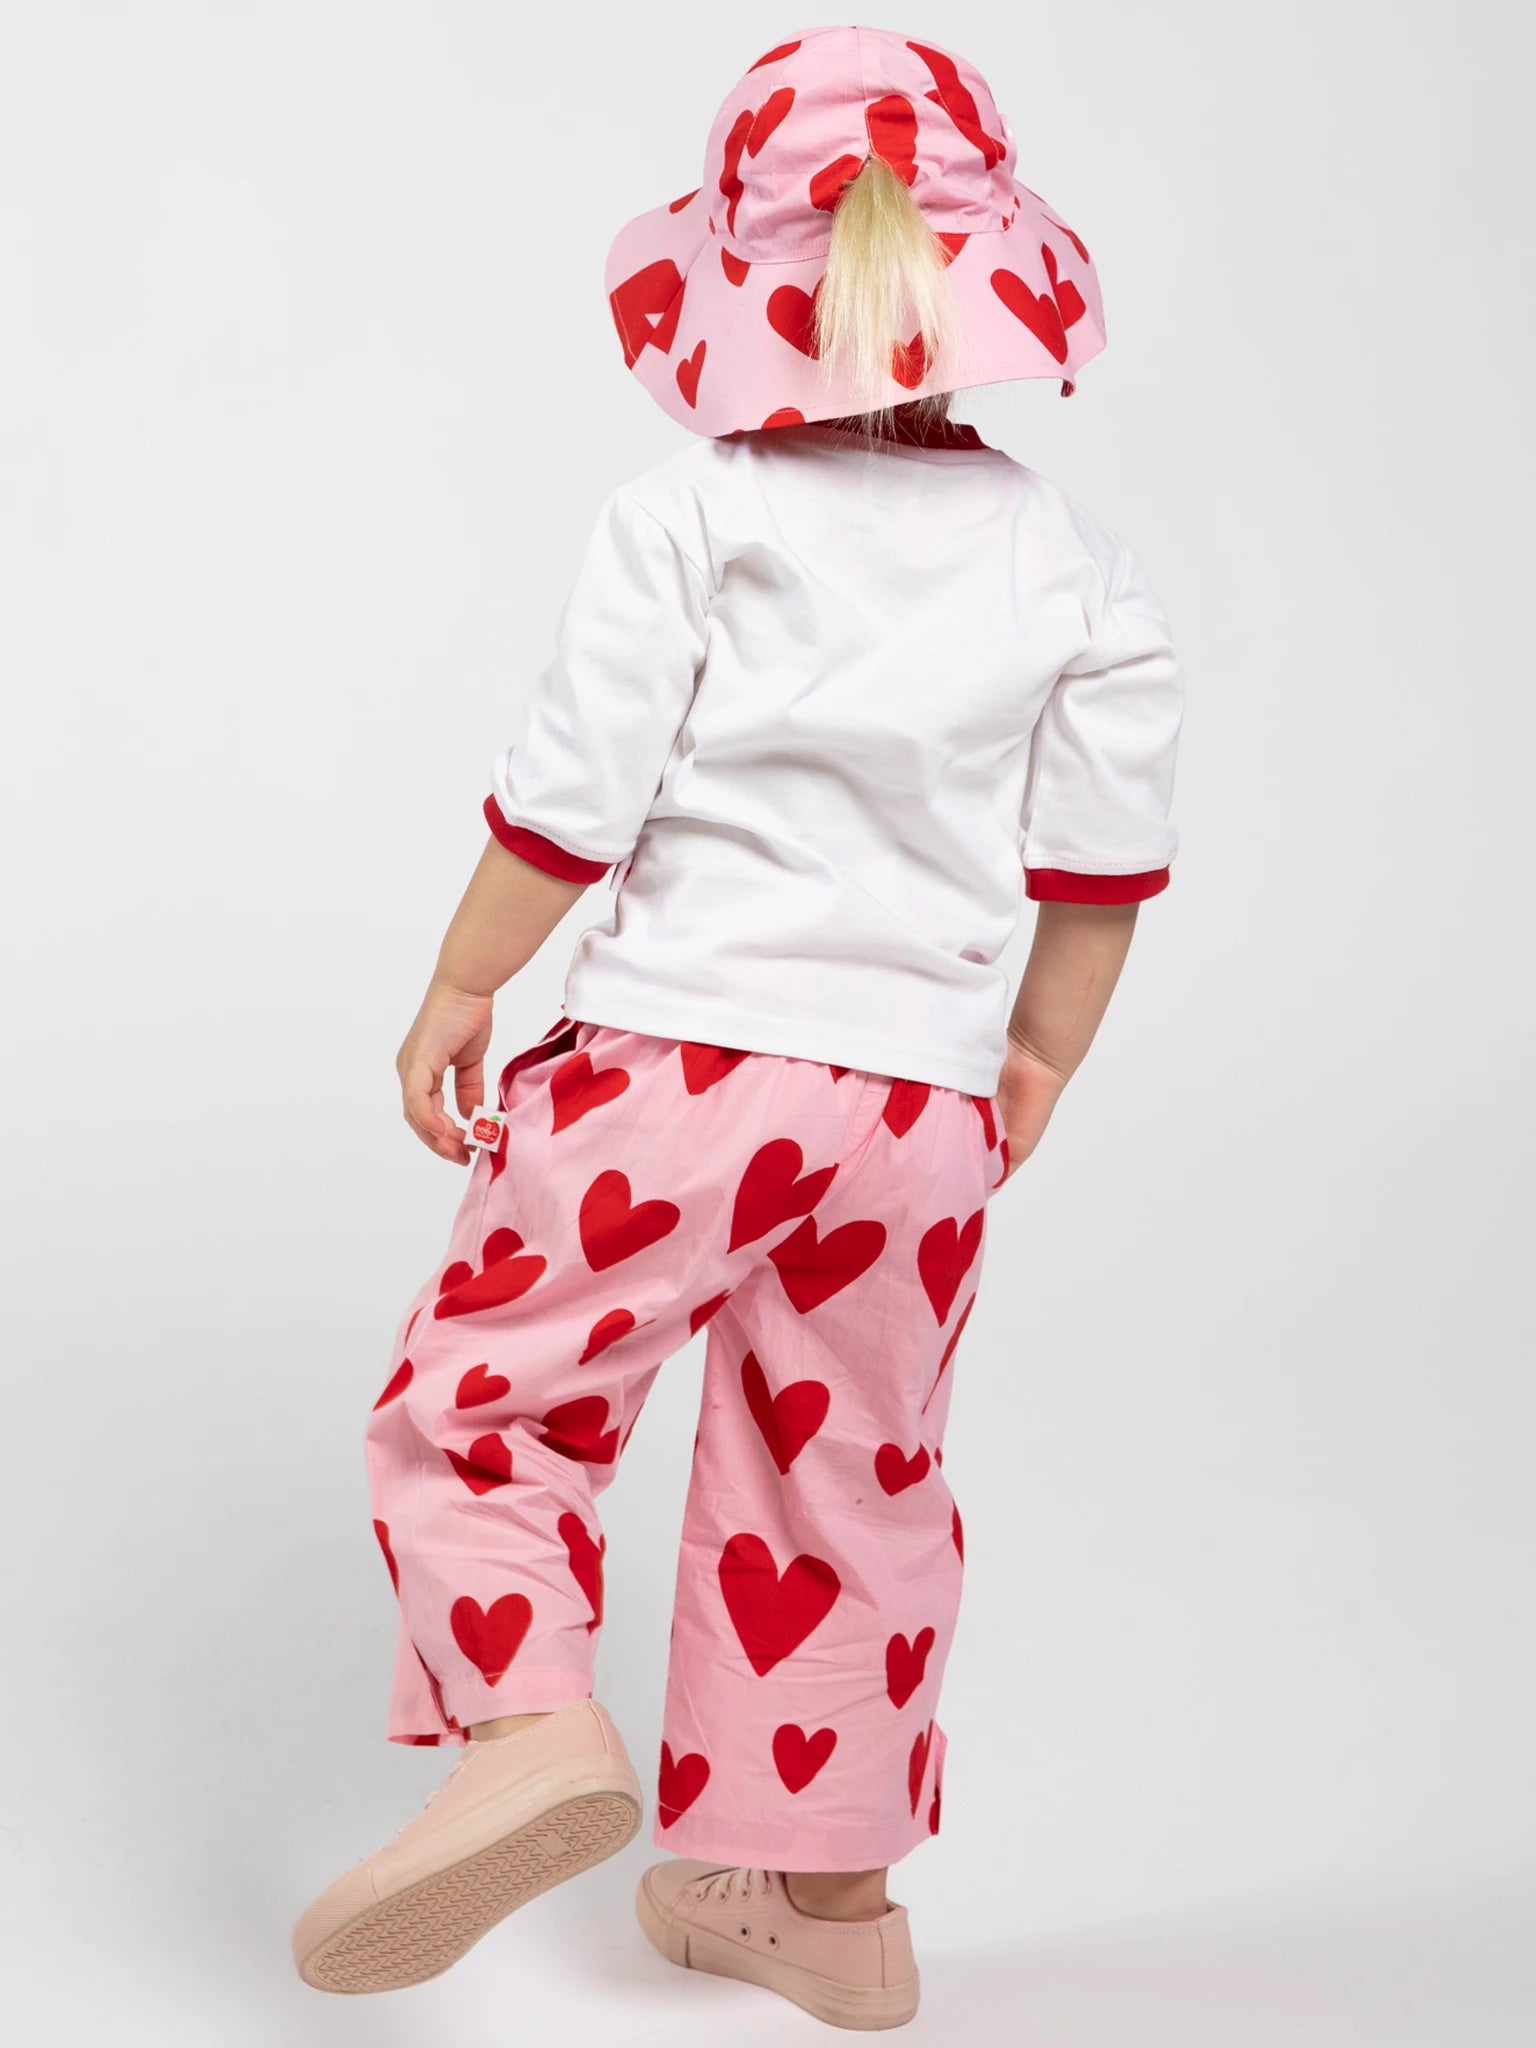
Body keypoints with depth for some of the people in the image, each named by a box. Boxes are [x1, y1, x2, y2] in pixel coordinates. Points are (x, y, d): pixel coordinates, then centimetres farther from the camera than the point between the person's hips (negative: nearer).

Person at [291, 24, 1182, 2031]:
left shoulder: (689, 515, -5)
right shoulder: (1068, 559, 6)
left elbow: (572, 802, -8)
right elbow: (1102, 859, 7)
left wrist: (457, 990, 5)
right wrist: (1035, 1064, 19)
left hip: (680, 1047, -4)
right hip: (921, 1086, 4)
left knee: (480, 1397, 10)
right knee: (853, 1477, 16)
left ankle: (524, 1721, -14)